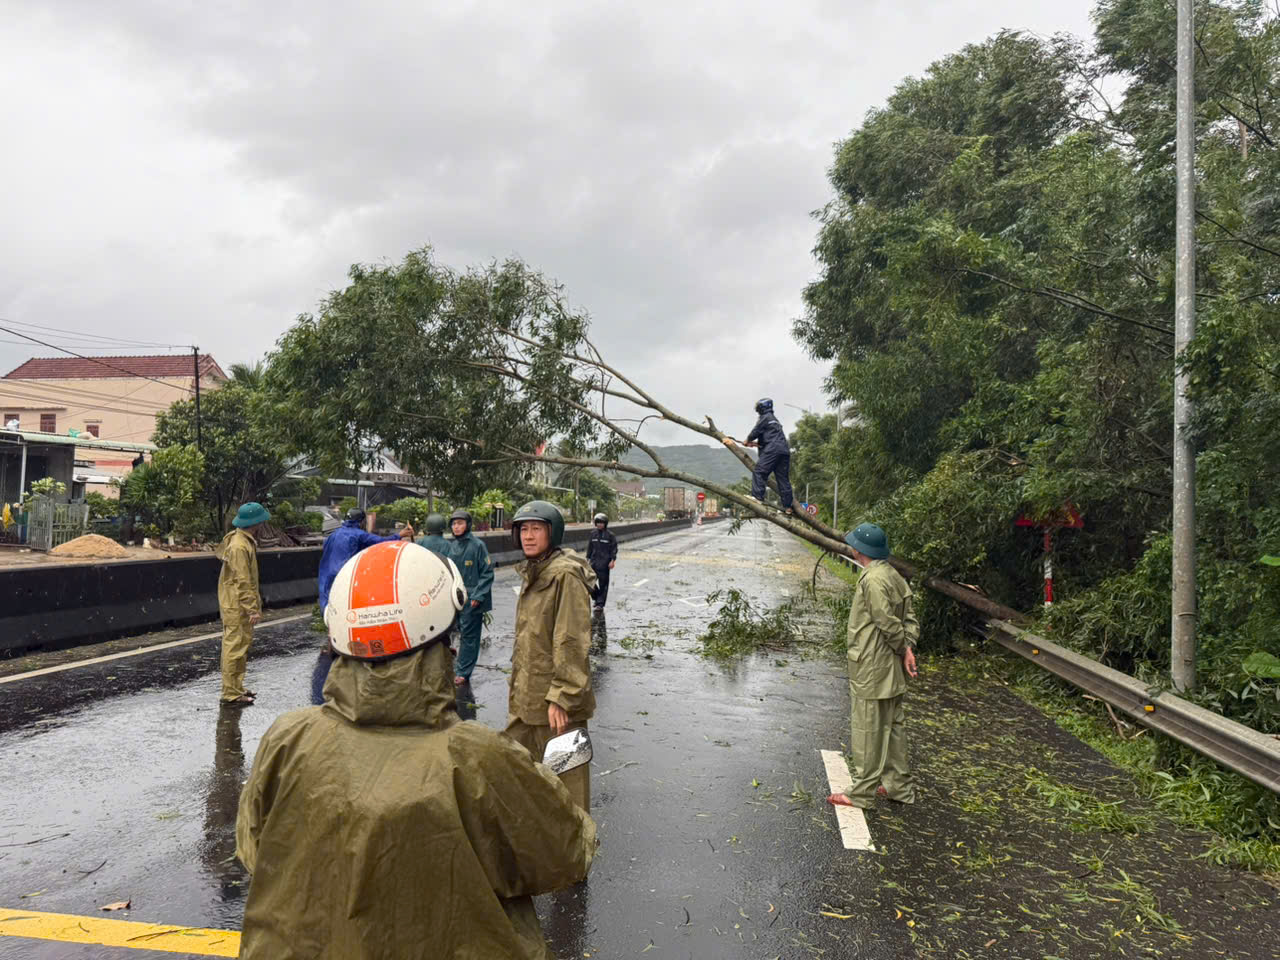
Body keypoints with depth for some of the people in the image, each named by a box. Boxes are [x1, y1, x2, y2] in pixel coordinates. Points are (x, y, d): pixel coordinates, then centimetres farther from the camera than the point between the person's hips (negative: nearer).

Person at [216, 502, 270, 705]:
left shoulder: (246, 541, 11)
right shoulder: (239, 546, -21)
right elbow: (242, 582, -23)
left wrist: (255, 602, 21)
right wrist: (252, 608, -22)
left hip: (240, 605, 10)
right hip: (237, 606, -10)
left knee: (241, 646, 16)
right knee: (236, 648, -5)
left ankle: (236, 688, 25)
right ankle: (231, 693, 1)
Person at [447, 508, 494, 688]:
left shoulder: (477, 545, -10)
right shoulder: (453, 546, 7)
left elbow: (487, 573, -10)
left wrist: (478, 596, -16)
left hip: (472, 600, -6)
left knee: (469, 635, -1)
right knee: (462, 631, 12)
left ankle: (463, 673, 3)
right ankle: (464, 669, 23)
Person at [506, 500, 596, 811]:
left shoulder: (566, 575, -17)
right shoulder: (531, 573, 12)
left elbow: (572, 643, -21)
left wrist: (561, 697, -22)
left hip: (556, 702, -9)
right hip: (524, 699, 9)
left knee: (566, 779, 4)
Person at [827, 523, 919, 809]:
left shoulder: (873, 579, -21)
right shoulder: (892, 576, 9)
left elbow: (889, 623, -22)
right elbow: (909, 618, 8)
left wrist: (903, 647, -6)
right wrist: (908, 648, -2)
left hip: (871, 669, -10)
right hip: (890, 670, 10)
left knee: (867, 730, 1)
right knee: (892, 726, 17)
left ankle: (862, 791, 10)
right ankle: (899, 785, 27)